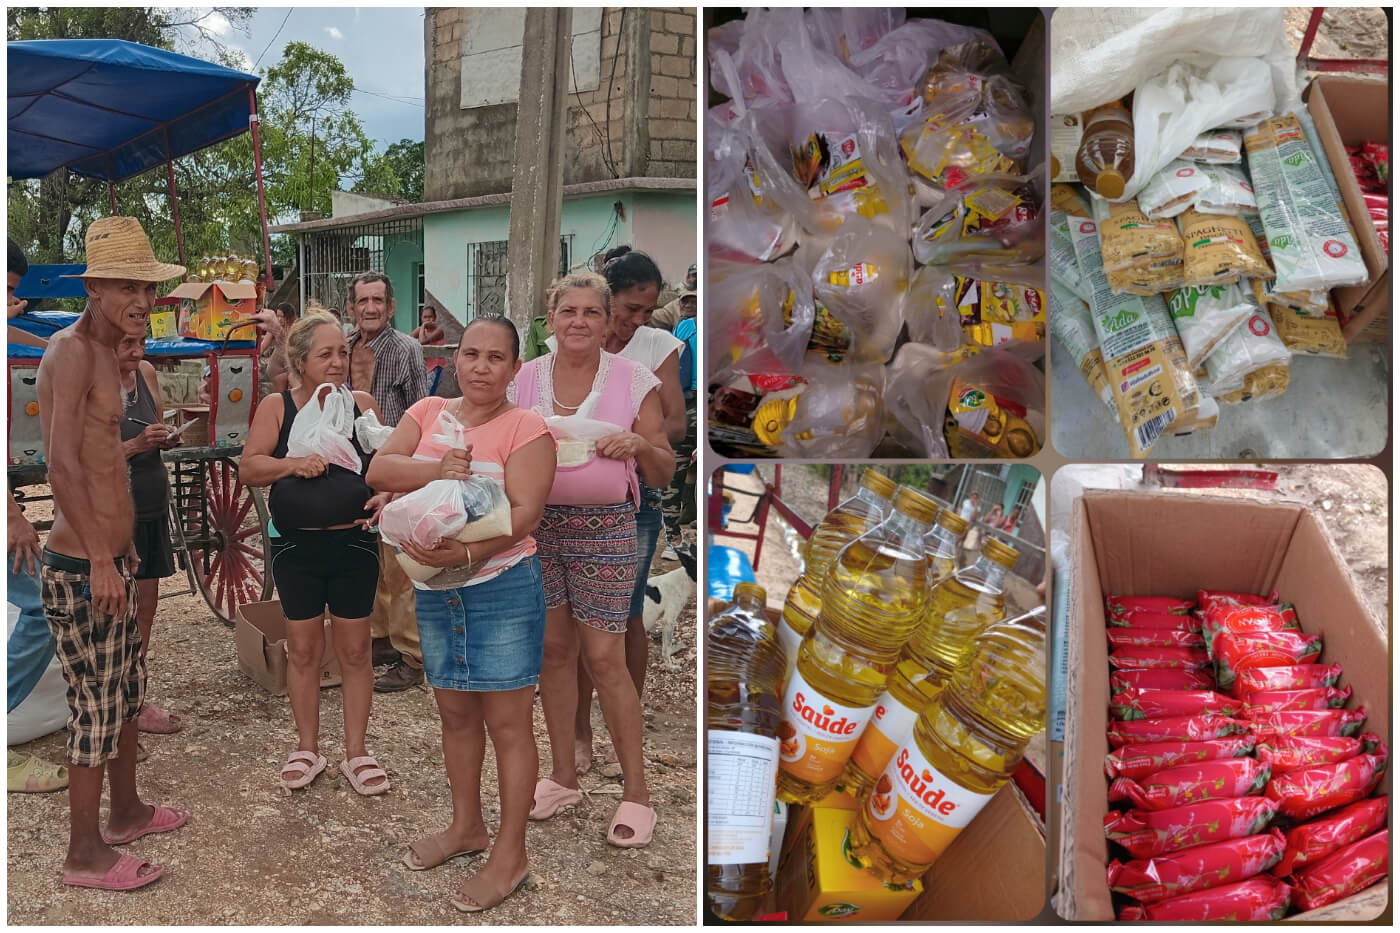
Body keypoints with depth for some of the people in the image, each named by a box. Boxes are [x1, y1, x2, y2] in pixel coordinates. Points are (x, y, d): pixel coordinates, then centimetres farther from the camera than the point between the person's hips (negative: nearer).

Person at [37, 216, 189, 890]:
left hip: (110, 560, 10)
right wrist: (100, 560, -27)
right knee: (97, 708, 1)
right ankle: (85, 855, 15)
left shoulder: (103, 351, 13)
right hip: (82, 569, -10)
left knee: (127, 691, 20)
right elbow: (63, 464, -25)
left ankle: (127, 812, 38)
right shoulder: (72, 350, -17)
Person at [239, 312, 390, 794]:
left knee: (355, 649, 7)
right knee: (303, 648, 10)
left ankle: (356, 750, 20)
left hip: (354, 542, 0)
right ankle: (307, 747, 27)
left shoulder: (362, 405, 1)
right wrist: (293, 464, -23)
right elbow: (248, 468, -6)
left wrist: (386, 495, -14)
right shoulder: (276, 408, -1)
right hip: (297, 547, 0)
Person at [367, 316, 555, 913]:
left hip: (502, 586, -6)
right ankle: (466, 826, 37)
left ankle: (510, 854, 15)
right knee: (455, 711, 18)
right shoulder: (427, 413, 7)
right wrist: (436, 469, -21)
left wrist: (464, 551, -31)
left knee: (506, 723, 2)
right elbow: (378, 470, -3)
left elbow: (524, 514, -17)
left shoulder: (525, 427, -9)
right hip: (436, 589, 6)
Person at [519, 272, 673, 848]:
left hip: (605, 529, -3)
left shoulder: (634, 382, -2)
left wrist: (641, 446, -19)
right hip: (536, 524, 3)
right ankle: (563, 776, 26)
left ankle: (636, 791, 10)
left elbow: (663, 474, 1)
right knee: (554, 649, 10)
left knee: (604, 657, -3)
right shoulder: (524, 380, 5)